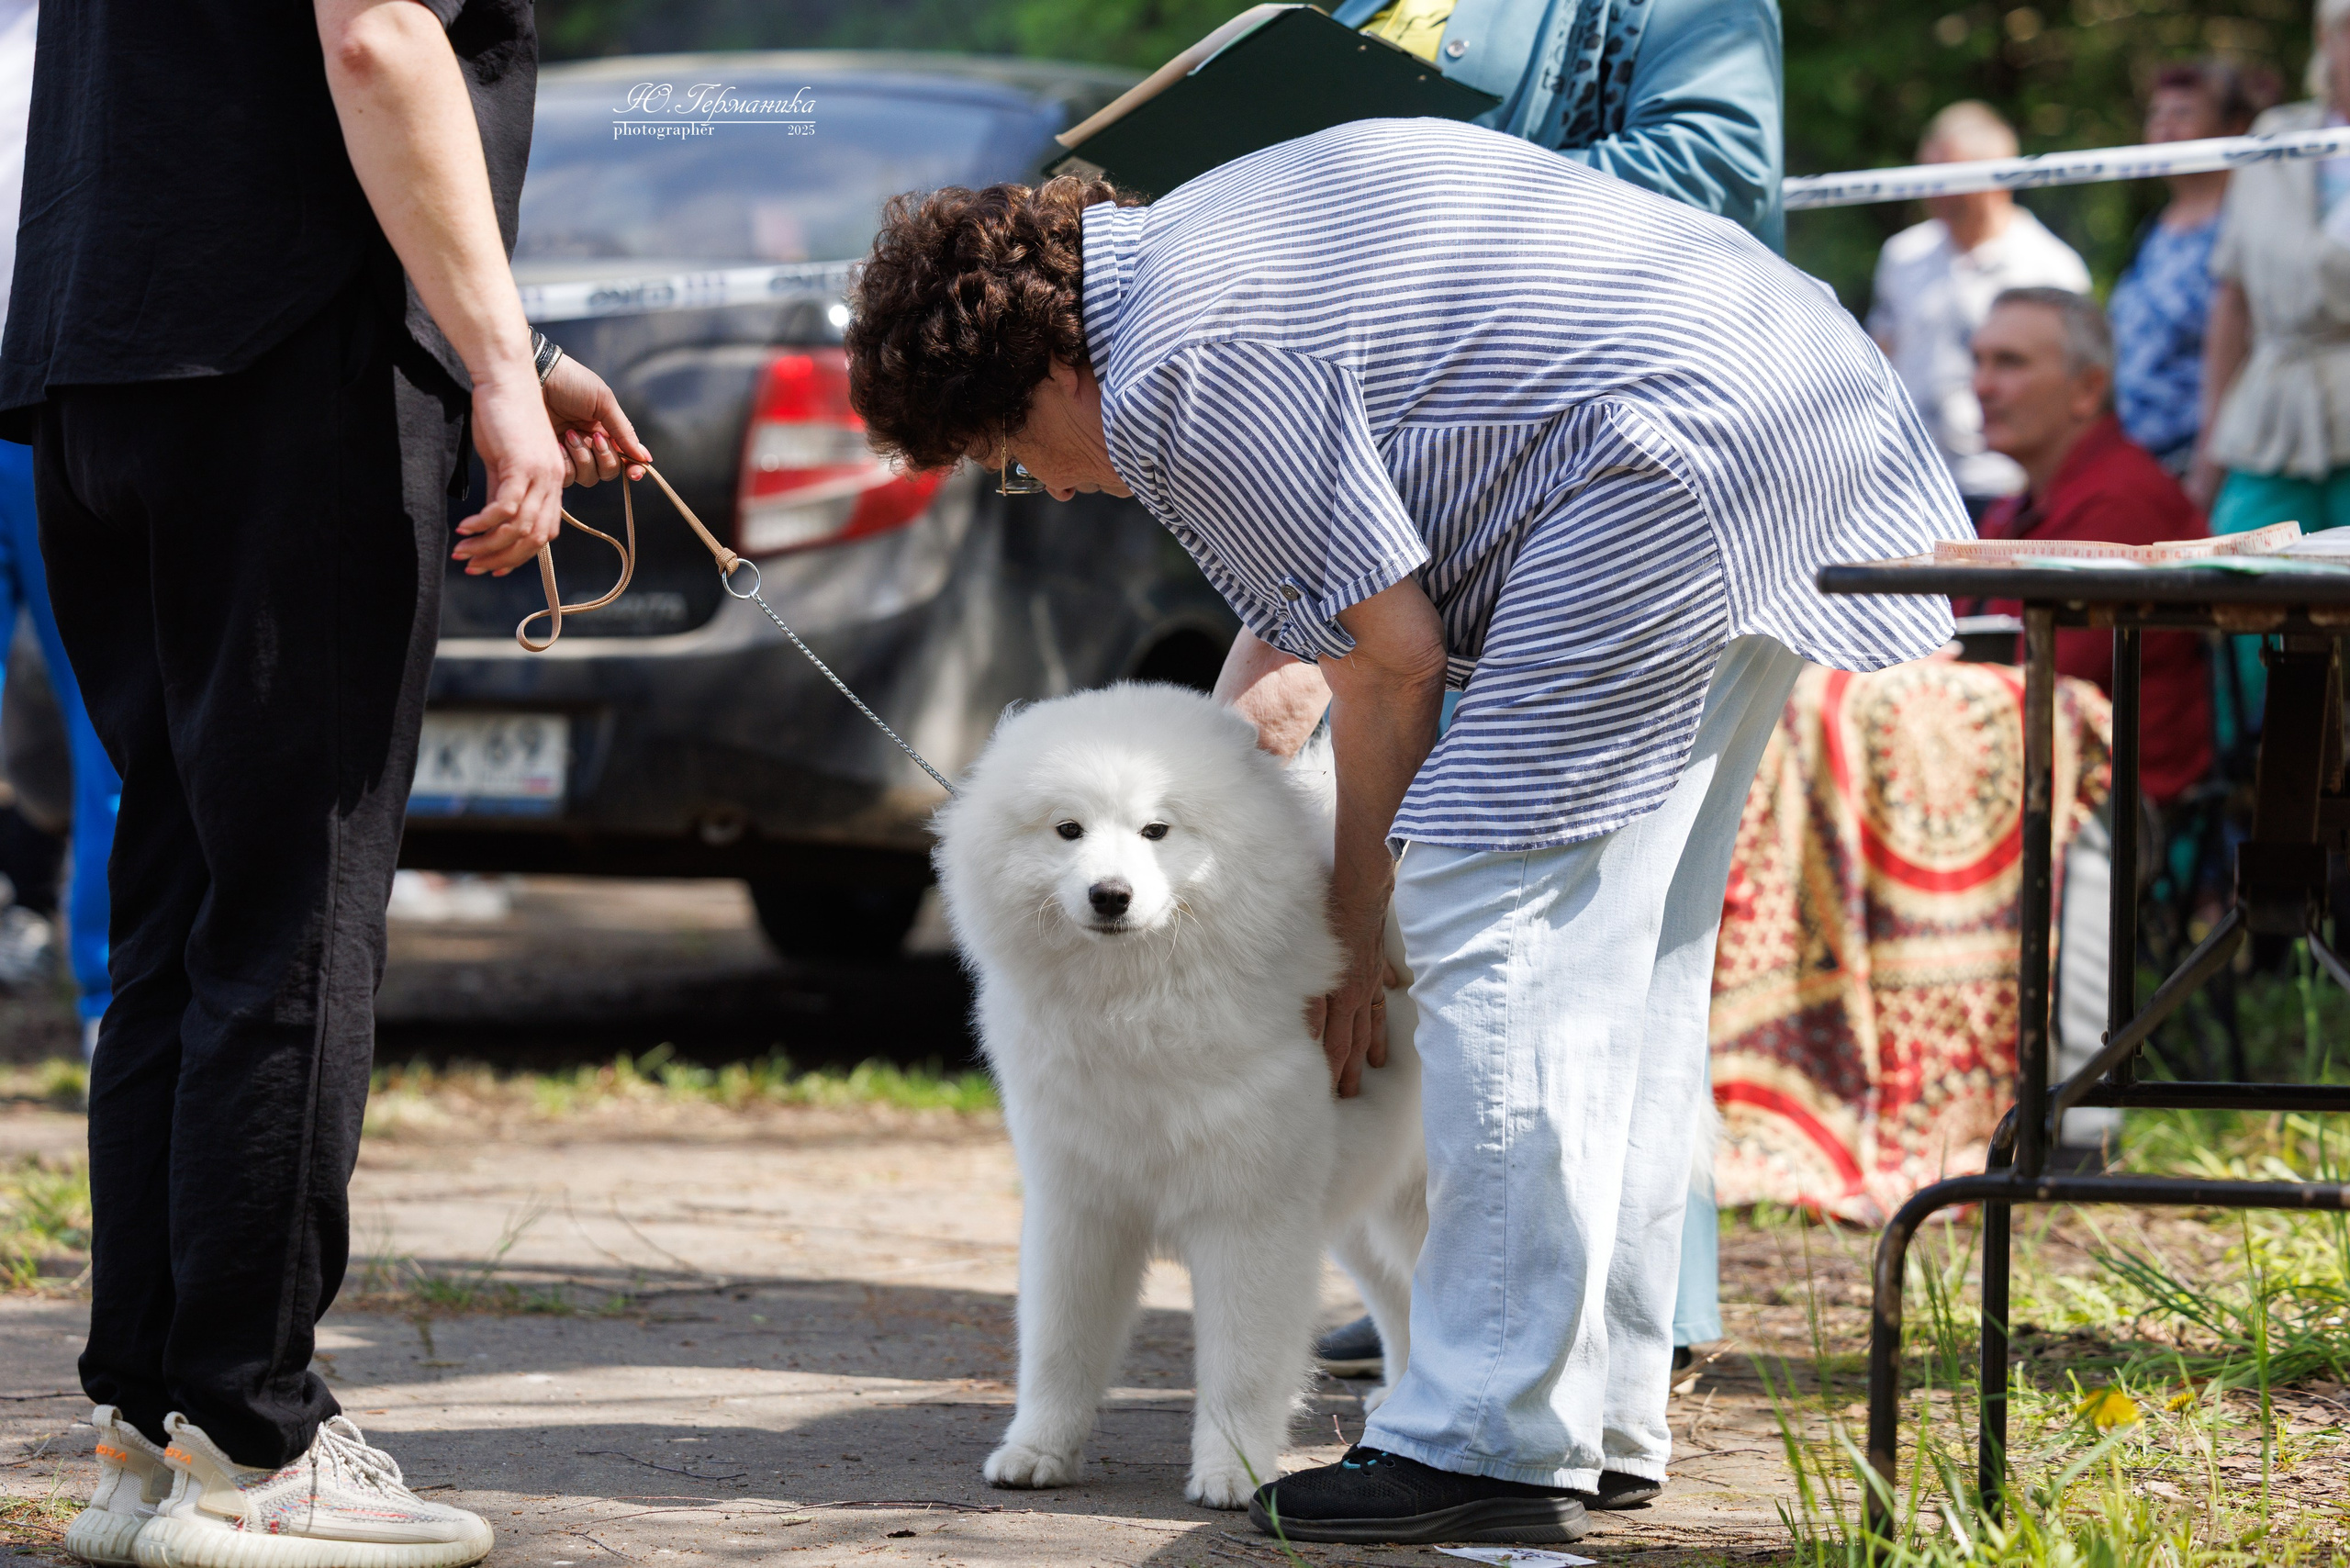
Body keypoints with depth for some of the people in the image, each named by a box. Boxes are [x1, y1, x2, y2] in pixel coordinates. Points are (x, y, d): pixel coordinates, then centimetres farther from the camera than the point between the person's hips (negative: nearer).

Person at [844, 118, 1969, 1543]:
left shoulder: (1175, 374, -11)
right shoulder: (1201, 237, 21)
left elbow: (1399, 654, -7)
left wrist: (1352, 918, 4)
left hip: (1674, 456, -11)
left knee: (1501, 927, -10)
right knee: (1627, 950, 13)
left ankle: (1494, 1447, -12)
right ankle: (1605, 1417, 16)